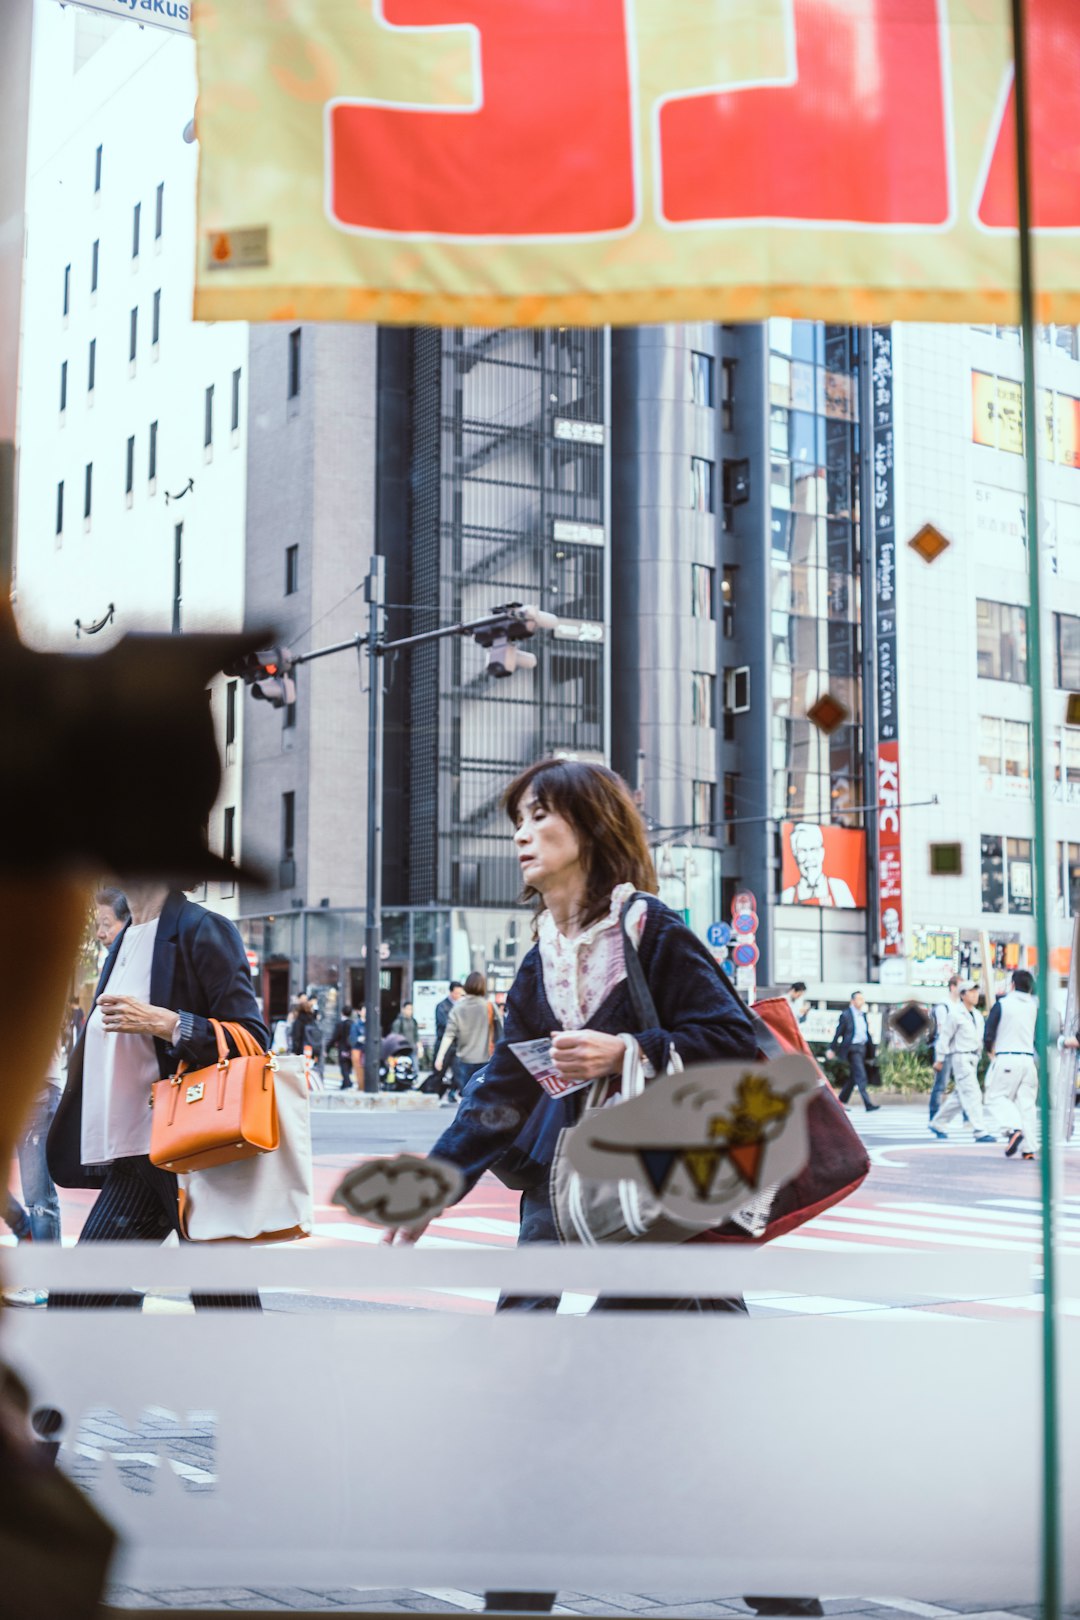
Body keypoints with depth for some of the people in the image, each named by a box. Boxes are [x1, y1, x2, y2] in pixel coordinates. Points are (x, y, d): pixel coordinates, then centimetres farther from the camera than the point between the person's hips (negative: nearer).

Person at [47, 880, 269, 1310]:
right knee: (74, 1301, 3)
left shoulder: (200, 930, -8)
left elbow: (252, 1040, -13)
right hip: (133, 1164, 9)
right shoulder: (125, 943, 17)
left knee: (222, 1303, -2)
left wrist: (163, 1023, -21)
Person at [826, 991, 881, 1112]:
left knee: (853, 1077, 12)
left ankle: (841, 1101, 22)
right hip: (852, 1048, -8)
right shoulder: (846, 1015, -8)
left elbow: (866, 1032, 17)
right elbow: (838, 1033, -6)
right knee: (860, 1076, -13)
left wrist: (870, 1049, 14)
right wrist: (832, 1049, -5)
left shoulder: (863, 1014, 13)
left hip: (862, 1047, 8)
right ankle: (868, 1104, -17)